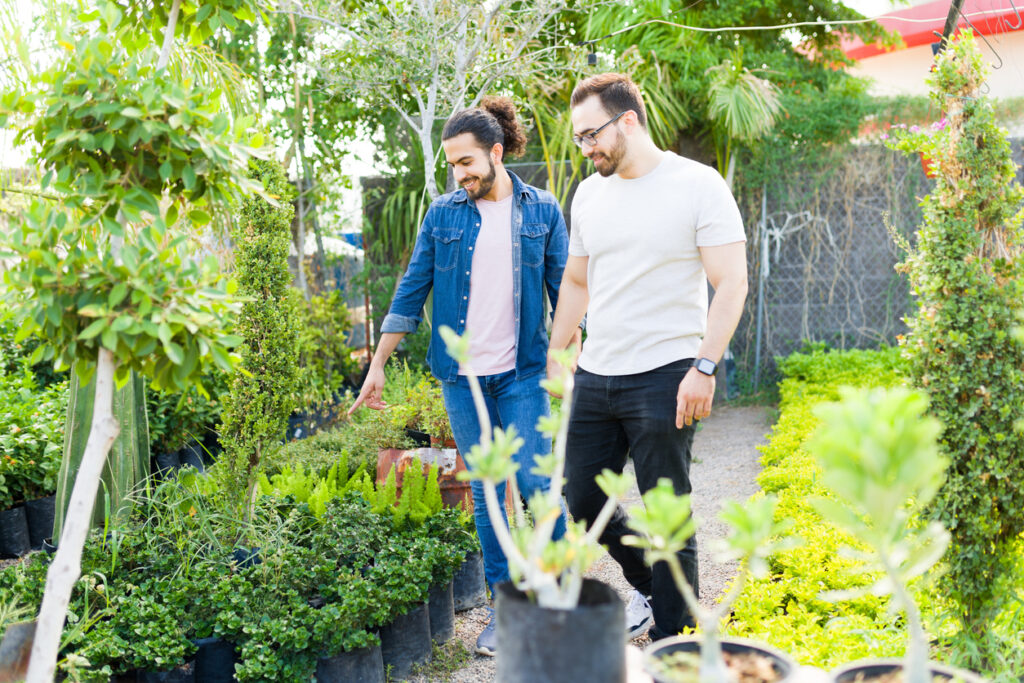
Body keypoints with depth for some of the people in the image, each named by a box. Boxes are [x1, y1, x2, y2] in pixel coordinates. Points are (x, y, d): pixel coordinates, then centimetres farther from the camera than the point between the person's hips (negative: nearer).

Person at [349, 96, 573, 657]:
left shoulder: (542, 211, 1)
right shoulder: (442, 215, 3)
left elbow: (565, 293, 5)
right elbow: (410, 293, 6)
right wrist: (377, 367, 5)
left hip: (522, 372, -2)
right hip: (461, 376, 2)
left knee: (534, 483, -8)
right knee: (485, 494, 7)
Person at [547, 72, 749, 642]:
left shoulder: (698, 184, -7)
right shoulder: (589, 193, 12)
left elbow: (732, 283, -11)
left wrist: (704, 366, -20)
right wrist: (554, 356, 18)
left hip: (664, 379, -7)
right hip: (595, 377, 7)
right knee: (584, 503, 13)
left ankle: (674, 642, 16)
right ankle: (649, 587, 37)